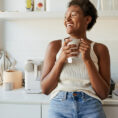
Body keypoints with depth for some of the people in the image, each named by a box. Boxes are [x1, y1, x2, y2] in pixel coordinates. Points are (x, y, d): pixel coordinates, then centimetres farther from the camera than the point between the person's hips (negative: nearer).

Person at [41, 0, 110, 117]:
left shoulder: (99, 49, 3)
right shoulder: (54, 46, 4)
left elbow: (103, 94, -1)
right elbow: (45, 89, 2)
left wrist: (87, 59, -10)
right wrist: (61, 59, -10)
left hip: (91, 108, 0)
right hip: (59, 106, 1)